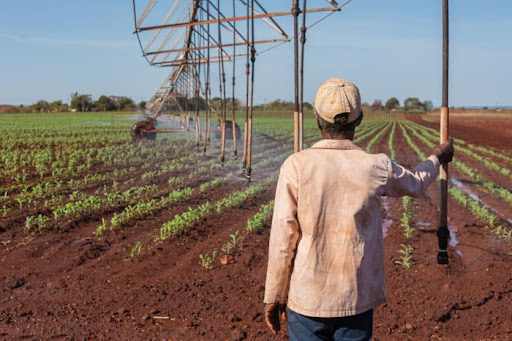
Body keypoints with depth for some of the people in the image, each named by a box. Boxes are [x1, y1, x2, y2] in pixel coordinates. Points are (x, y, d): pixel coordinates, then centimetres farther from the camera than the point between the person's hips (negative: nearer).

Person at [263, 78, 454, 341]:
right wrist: (436, 158, 38)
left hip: (306, 299, -1)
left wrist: (274, 296, 1)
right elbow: (416, 184, 16)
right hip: (356, 299, 2)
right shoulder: (377, 167, -6)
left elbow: (283, 237, -11)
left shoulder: (296, 166, -13)